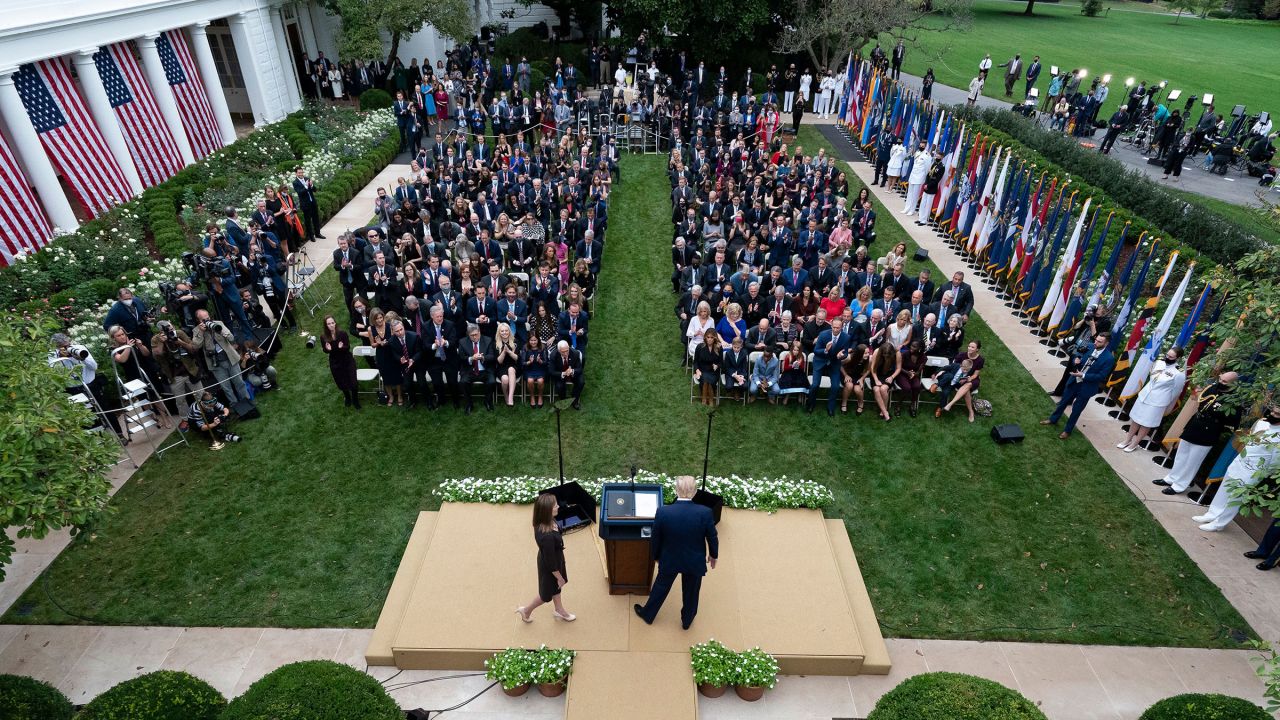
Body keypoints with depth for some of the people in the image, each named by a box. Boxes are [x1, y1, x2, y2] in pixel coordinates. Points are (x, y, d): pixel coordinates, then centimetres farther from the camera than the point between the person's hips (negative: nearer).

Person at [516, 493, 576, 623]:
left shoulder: (545, 523, -18)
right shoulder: (547, 536, -44)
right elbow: (550, 561, -29)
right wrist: (560, 578, -14)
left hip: (555, 559, 7)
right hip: (549, 566, -7)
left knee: (556, 587, 30)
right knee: (547, 594, 21)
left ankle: (559, 609, 55)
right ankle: (526, 610, 44)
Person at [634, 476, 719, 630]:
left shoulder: (663, 512, -25)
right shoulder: (705, 513, -27)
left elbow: (655, 539, -10)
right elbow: (712, 538, -11)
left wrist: (656, 556, 10)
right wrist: (713, 555, 10)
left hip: (669, 560, 0)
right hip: (695, 561, 0)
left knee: (660, 588, 26)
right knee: (691, 592, 26)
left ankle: (648, 615, 48)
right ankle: (687, 620, 49)